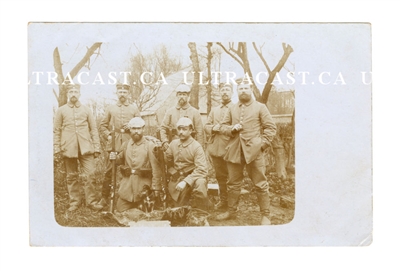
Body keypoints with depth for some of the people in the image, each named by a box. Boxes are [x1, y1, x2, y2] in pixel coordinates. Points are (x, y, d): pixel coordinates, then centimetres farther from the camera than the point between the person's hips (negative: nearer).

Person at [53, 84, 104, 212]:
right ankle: (74, 202, 14)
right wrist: (57, 149, 0)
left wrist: (97, 148, 3)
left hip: (86, 148, 0)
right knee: (72, 176, 5)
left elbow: (94, 129, 10)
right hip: (68, 148, 0)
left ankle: (92, 201, 3)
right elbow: (56, 131, 7)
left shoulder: (86, 110, 10)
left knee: (90, 174, -6)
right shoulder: (61, 111, 8)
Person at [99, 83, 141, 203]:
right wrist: (108, 136, -1)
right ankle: (105, 196, 6)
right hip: (114, 145, 0)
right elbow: (103, 125, 13)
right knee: (110, 170, -2)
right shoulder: (111, 108, 12)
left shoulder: (134, 108, 13)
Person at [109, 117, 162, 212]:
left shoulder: (150, 145, -6)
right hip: (126, 184, 4)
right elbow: (121, 160, 22)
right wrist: (115, 157, -2)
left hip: (143, 184, -4)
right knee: (121, 210, 3)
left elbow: (156, 168, -10)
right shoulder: (125, 145, 8)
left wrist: (156, 187, -14)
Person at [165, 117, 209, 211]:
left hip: (192, 177, -4)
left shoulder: (196, 147, -12)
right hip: (177, 180, 5)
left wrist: (186, 181, -29)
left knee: (200, 184, -38)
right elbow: (167, 161, 21)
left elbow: (201, 170, -21)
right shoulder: (174, 143, 4)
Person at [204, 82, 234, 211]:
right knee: (220, 176, 12)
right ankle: (223, 201, 22)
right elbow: (206, 126, 16)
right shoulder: (214, 110, 20)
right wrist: (213, 128, -5)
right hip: (216, 147, 5)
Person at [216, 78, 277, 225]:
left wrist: (263, 144, -9)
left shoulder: (260, 107, 3)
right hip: (234, 151, 4)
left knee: (261, 184, -2)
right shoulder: (231, 109, 15)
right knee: (233, 183, 12)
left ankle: (265, 215, 6)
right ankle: (231, 211, 26)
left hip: (254, 151, -4)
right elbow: (223, 126, 15)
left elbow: (271, 127, 0)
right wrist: (232, 129, -7)